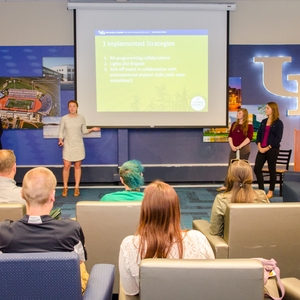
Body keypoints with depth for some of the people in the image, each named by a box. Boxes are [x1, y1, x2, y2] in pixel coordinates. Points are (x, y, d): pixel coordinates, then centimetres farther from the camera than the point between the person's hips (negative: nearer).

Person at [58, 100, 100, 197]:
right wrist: (60, 140, -17)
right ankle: (65, 188, 11)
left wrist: (92, 129, -8)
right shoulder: (64, 119, -4)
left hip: (78, 145, 1)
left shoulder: (81, 118, 0)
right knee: (66, 166, -4)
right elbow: (61, 132, 0)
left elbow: (84, 131, 8)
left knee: (77, 166, 5)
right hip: (68, 145, -1)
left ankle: (77, 188, 14)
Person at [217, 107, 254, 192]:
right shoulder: (234, 124, 11)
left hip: (244, 149, -4)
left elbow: (249, 138, -12)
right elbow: (230, 136, 7)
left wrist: (239, 146, -18)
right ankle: (225, 185, 7)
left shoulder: (249, 125, -4)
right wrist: (232, 146, -8)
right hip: (234, 148, 4)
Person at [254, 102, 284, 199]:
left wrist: (267, 148, -15)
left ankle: (271, 191, 14)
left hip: (272, 149, -6)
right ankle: (261, 189, 11)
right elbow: (259, 134, 11)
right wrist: (259, 146, -5)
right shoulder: (264, 121, 12)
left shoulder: (278, 123, -6)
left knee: (272, 170, 4)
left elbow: (278, 138, -11)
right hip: (262, 149, 6)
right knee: (257, 168, 0)